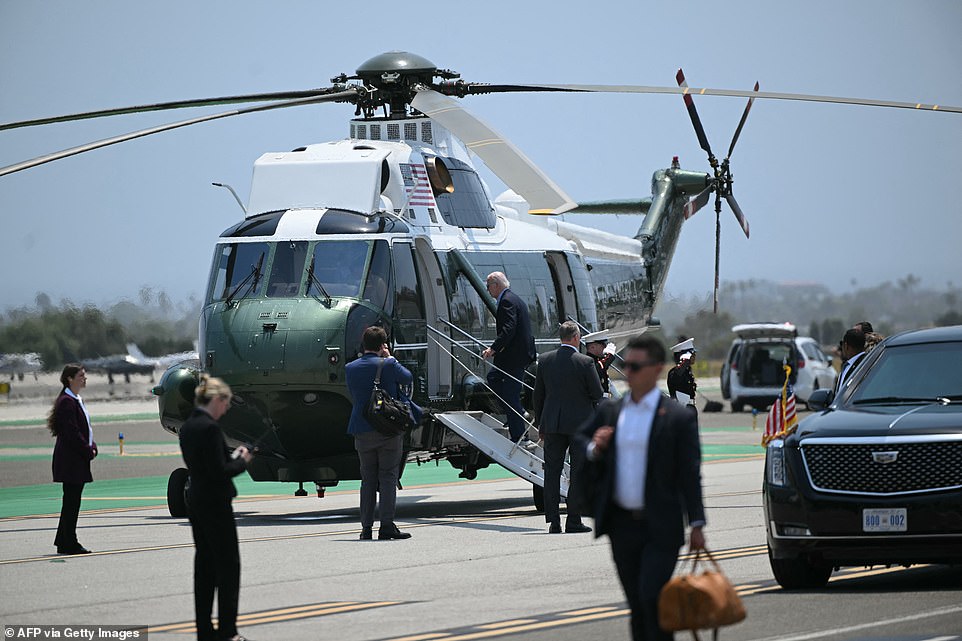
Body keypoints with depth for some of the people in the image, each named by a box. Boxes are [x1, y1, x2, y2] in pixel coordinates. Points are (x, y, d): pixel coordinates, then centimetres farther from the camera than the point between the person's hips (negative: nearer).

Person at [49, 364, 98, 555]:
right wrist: (88, 451, -15)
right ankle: (69, 544, -3)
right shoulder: (67, 402, -14)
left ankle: (63, 542, 18)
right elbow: (71, 432, -20)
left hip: (79, 458, 10)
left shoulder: (77, 401, 17)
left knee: (71, 501, 12)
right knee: (71, 500, -6)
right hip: (71, 459, -10)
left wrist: (92, 447, 5)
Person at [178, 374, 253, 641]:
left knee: (204, 564, 12)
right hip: (215, 504, -9)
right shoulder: (210, 427, -19)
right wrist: (242, 461, -5)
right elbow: (220, 472, -21)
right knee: (228, 566, -2)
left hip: (195, 501, 9)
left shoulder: (187, 426, 9)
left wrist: (233, 456, 11)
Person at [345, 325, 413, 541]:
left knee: (368, 480, 9)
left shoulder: (351, 368, 3)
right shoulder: (387, 365, -11)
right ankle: (387, 525, -6)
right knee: (388, 477, 0)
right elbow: (408, 378, 6)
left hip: (362, 432, 4)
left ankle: (366, 527, 7)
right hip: (389, 431, -4)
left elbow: (353, 397, 12)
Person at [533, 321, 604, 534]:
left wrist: (540, 424, 15)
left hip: (552, 423, 3)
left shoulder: (545, 360, 0)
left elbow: (538, 394, 6)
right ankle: (573, 521, 2)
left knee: (552, 471, 8)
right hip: (580, 423, -3)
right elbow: (598, 394, -8)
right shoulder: (585, 362, -11)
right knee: (578, 473, 4)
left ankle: (553, 522, 4)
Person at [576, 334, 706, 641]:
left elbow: (690, 475, -4)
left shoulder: (679, 418, -5)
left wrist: (696, 524, -7)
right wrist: (594, 449, -6)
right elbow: (579, 440, 18)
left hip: (660, 527, -5)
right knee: (637, 603, 10)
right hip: (622, 524, 5)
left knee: (652, 596, -14)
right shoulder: (608, 411, 8)